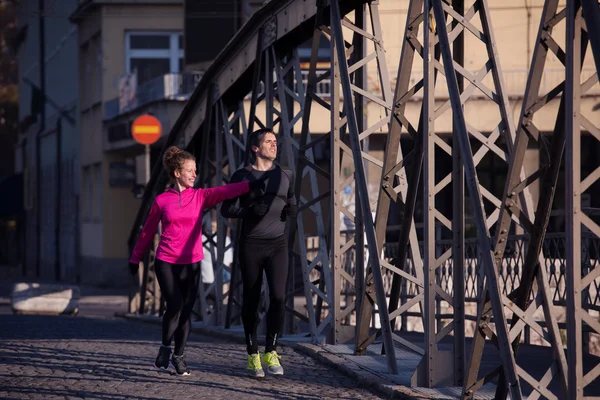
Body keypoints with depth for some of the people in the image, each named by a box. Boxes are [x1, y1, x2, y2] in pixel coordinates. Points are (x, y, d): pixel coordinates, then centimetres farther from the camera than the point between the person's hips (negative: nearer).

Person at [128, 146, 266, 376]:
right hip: (166, 262, -2)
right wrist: (136, 258, 17)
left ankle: (179, 357, 17)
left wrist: (248, 186, -32)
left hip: (191, 263, 2)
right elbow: (147, 232, 11)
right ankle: (165, 348, 9)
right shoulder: (162, 201, 1)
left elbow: (224, 192, -14)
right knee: (175, 306, -14)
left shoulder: (200, 196, 4)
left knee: (186, 312, 3)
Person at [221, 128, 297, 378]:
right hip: (250, 245, -2)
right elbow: (227, 210, -2)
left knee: (278, 297, -13)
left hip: (277, 245, 2)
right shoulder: (241, 176, 0)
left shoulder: (285, 176, 9)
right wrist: (249, 210, -20)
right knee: (251, 300, 1)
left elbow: (292, 210, 15)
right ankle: (252, 355, 14)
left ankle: (271, 352, 3)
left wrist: (291, 212, -9)